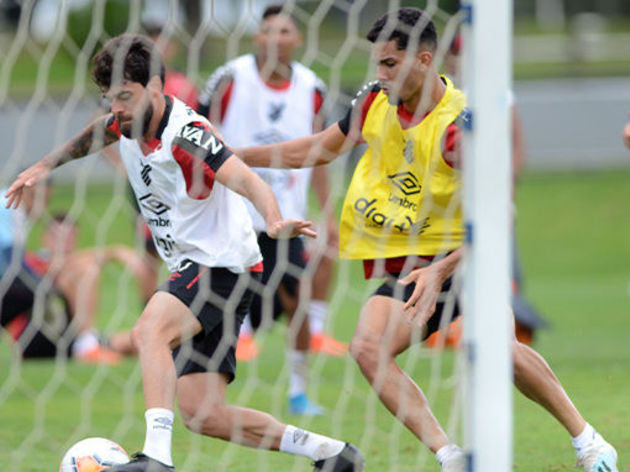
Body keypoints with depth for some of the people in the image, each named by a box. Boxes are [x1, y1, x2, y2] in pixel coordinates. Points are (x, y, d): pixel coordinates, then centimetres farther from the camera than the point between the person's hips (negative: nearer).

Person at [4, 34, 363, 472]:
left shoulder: (185, 136, -22)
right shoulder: (131, 121, 3)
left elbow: (247, 181, -37)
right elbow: (99, 132, 30)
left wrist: (274, 222, -55)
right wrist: (46, 165, 28)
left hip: (223, 266, -9)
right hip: (191, 269, 9)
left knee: (150, 331, -34)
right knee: (200, 413, 3)